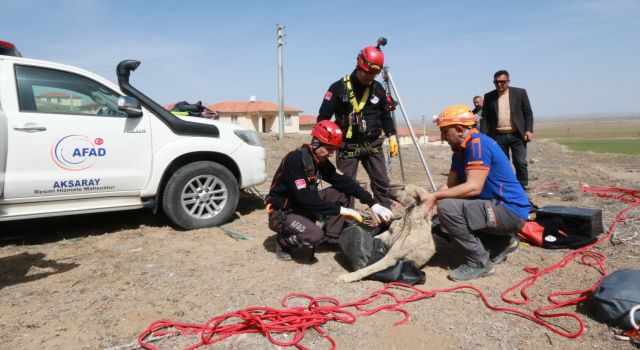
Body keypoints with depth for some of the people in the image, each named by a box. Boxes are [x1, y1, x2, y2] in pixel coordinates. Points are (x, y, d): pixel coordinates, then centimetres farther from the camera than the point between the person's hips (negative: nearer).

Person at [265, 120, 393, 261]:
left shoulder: (321, 161, -1)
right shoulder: (294, 159, -26)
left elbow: (343, 181, -3)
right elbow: (304, 198, -33)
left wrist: (372, 203, -13)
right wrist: (340, 210, -30)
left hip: (303, 207, 8)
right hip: (282, 213, -8)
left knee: (340, 193, -4)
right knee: (314, 235, -33)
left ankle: (332, 240, 2)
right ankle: (283, 241, -3)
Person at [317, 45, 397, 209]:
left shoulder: (378, 88, 5)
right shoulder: (339, 87, -8)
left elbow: (385, 115, 17)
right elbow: (324, 116, -6)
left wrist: (391, 137, 10)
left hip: (373, 145, 4)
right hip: (348, 146, -4)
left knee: (382, 183, 5)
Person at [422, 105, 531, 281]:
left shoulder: (478, 143, -19)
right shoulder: (459, 150, 10)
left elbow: (474, 187, -26)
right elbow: (450, 185, 5)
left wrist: (435, 196, -23)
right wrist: (428, 199, -11)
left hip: (510, 211, -10)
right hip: (494, 205, 10)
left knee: (447, 207, -25)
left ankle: (479, 262, -9)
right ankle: (503, 240, 19)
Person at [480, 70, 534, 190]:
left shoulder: (520, 92, 5)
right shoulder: (489, 96, 8)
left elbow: (528, 113, 4)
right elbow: (485, 117, 7)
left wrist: (529, 130, -6)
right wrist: (483, 135, -2)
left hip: (517, 135, -1)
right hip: (497, 137, 1)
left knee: (520, 163, -4)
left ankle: (523, 188, 8)